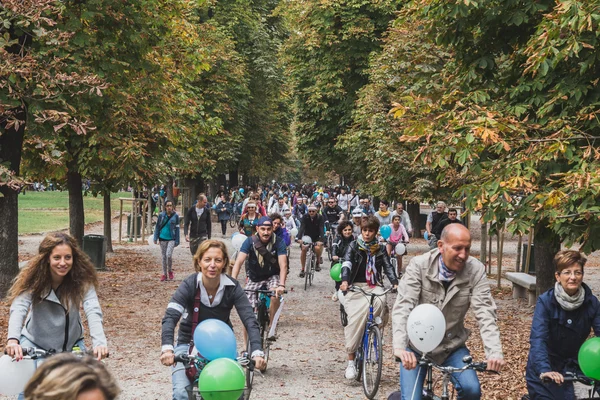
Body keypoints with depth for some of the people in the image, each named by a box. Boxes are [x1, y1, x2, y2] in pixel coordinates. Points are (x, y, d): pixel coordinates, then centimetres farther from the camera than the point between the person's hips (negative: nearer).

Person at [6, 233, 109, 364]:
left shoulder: (83, 279, -18)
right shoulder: (32, 278, -19)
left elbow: (93, 311, -30)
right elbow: (18, 309, -31)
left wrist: (99, 343, -48)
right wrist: (13, 340, -50)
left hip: (71, 343, 0)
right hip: (35, 342, 0)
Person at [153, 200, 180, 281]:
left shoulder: (175, 216, -2)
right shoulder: (161, 215, 0)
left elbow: (177, 228, 2)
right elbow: (157, 226, 6)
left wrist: (177, 241, 0)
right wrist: (156, 238, 0)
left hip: (171, 239, -2)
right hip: (163, 238, 2)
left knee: (169, 255, -15)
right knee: (164, 256, 8)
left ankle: (170, 271, 9)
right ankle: (164, 274, 17)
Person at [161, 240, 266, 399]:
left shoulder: (232, 287, -14)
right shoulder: (189, 285, -19)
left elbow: (250, 320, -20)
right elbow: (170, 318, -29)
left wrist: (257, 352, -35)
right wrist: (167, 348, -46)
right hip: (189, 344, -1)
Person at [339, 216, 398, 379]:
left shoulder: (380, 249, 12)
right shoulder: (354, 246, 5)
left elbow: (388, 267, 2)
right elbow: (347, 263, -9)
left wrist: (395, 283, -18)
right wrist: (345, 281, -29)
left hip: (374, 286, 2)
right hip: (356, 286, -2)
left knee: (380, 303, -33)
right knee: (356, 317, -25)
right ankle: (351, 361, -23)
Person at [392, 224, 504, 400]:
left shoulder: (476, 270, -14)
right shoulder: (419, 266, -18)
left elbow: (485, 312, -19)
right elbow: (403, 306, -27)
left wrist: (494, 351, -35)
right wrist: (400, 347, -42)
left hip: (452, 345, 2)